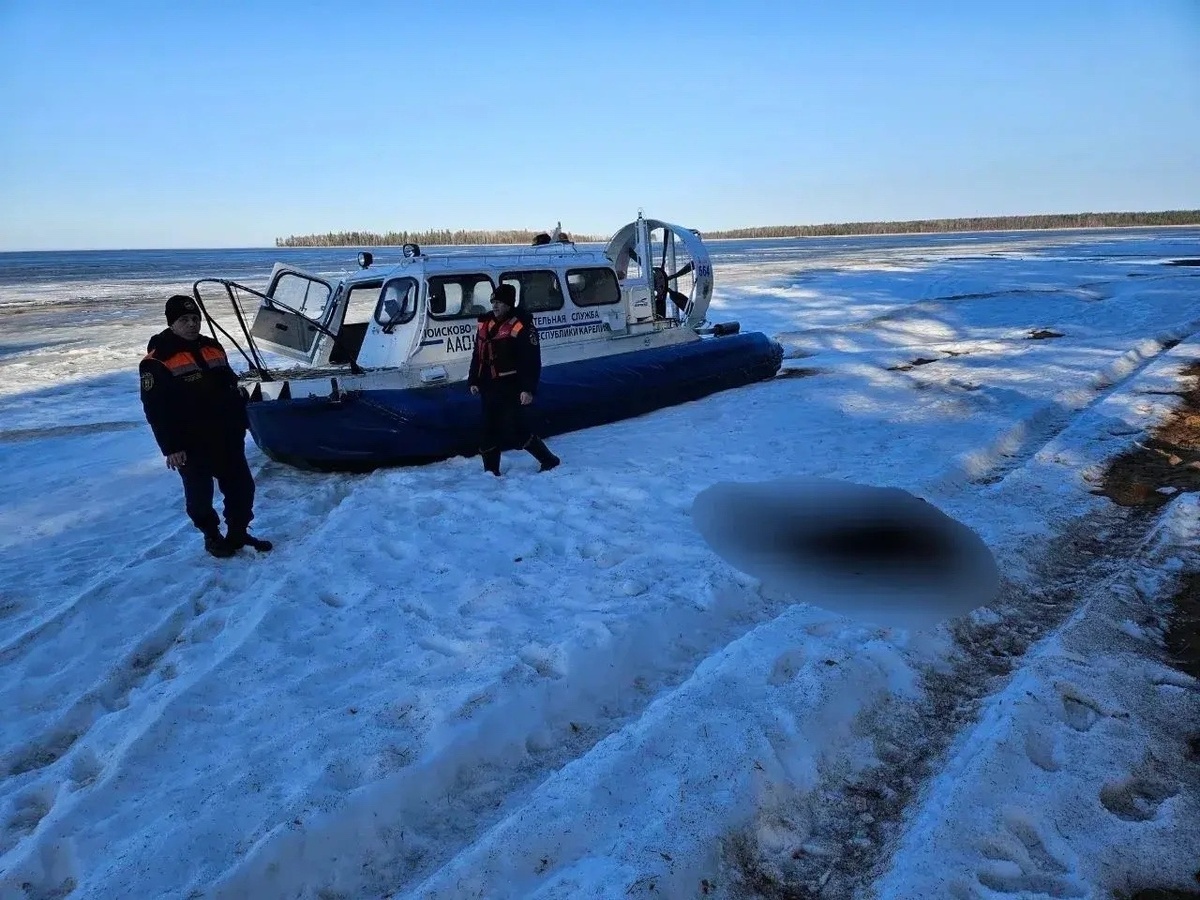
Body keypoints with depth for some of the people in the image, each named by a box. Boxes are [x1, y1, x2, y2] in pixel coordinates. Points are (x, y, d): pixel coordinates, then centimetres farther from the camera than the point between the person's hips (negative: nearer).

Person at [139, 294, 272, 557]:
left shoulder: (213, 348, 9)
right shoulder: (157, 360, -11)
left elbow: (231, 387, 18)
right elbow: (156, 409, -13)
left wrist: (240, 423, 13)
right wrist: (170, 447, -16)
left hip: (225, 436, 6)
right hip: (190, 443, -5)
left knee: (241, 485, 9)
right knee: (200, 493, 6)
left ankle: (239, 533, 25)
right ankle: (212, 536, 25)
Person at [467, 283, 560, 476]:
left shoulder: (522, 326, -13)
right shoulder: (484, 324, 11)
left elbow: (532, 360, -17)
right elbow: (477, 355, 20)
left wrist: (528, 389, -22)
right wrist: (473, 381, 17)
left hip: (511, 388, -8)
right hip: (489, 388, 8)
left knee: (516, 430, -7)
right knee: (490, 430, 11)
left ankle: (549, 460, 9)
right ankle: (491, 470, 22)